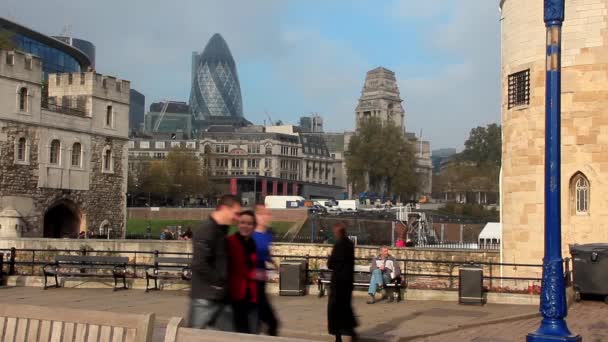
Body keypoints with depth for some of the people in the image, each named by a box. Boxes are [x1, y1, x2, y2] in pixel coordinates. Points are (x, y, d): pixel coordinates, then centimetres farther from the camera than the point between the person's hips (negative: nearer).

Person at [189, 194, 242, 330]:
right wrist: (218, 282, -14)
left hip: (219, 298, 9)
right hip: (205, 298, -9)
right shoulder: (206, 231, -16)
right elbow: (199, 264, -24)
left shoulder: (221, 230, 13)